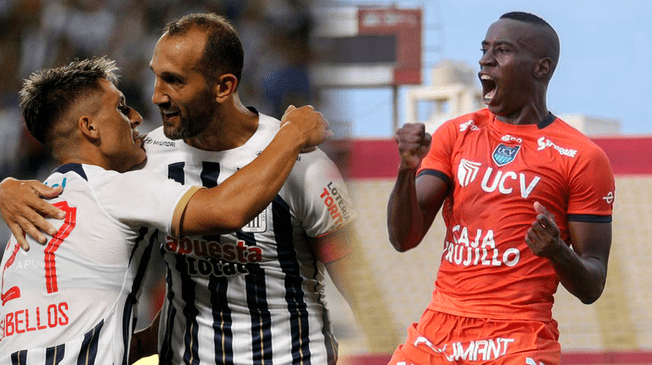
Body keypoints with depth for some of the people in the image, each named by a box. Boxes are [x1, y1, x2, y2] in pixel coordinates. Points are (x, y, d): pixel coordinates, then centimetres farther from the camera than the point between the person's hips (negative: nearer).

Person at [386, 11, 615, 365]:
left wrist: (559, 253, -23)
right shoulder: (455, 134, 11)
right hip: (436, 335, 4)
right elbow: (404, 239, 3)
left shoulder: (581, 158, -3)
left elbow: (591, 287, -2)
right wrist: (407, 170, -14)